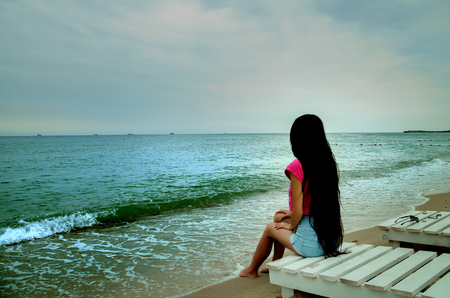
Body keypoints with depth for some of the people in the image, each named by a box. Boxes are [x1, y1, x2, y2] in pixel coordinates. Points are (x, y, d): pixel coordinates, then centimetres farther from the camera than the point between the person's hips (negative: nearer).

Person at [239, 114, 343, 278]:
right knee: (279, 217, 27)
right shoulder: (328, 162, 2)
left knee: (270, 228, 21)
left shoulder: (298, 166, -20)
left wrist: (291, 226, 3)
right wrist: (292, 213, 20)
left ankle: (251, 270, 44)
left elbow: (298, 212, -18)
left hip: (310, 244, -7)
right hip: (332, 239, 7)